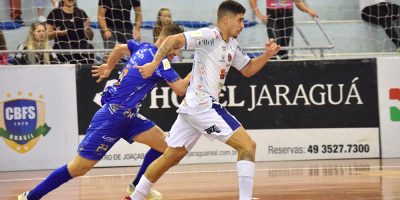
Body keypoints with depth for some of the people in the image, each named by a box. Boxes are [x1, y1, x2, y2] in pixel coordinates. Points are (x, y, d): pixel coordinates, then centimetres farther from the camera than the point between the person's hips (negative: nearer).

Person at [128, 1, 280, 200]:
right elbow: (174, 40, -18)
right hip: (203, 106, -10)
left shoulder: (232, 46, 17)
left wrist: (267, 54, 10)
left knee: (171, 156, 14)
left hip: (191, 108, 10)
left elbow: (248, 70, 26)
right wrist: (154, 63, -25)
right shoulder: (210, 36, -11)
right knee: (248, 146, -10)